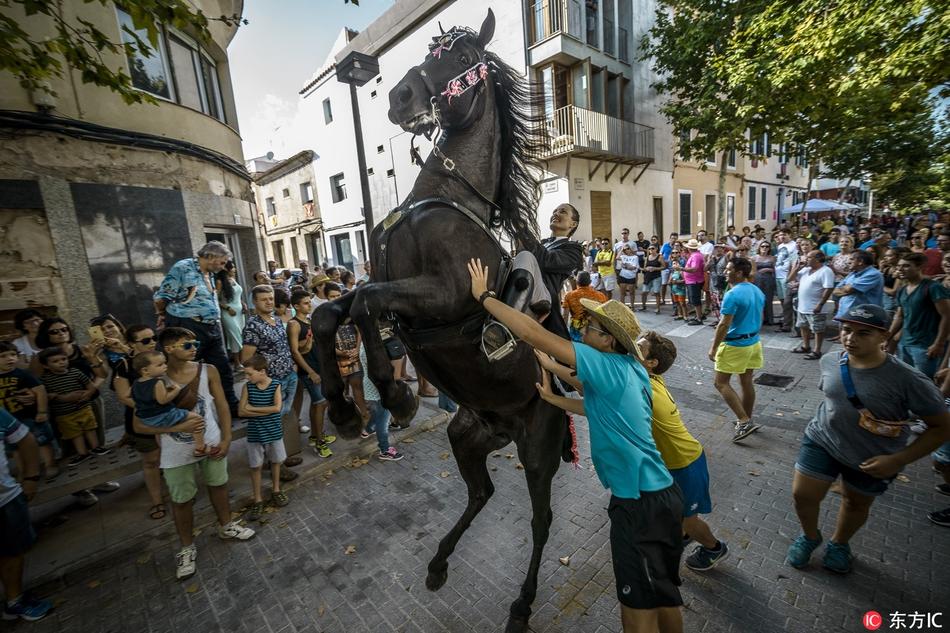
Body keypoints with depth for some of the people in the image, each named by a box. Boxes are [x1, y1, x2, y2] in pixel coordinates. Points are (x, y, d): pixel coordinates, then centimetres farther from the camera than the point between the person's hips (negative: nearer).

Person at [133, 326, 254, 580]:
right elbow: (138, 425, -13)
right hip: (178, 454, -2)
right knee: (182, 501, 14)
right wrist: (179, 427, -25)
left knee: (218, 486, 20)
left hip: (212, 444, 2)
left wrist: (226, 439, -8)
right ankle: (187, 548, 36)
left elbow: (222, 405, -4)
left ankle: (226, 526, 44)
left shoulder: (207, 371, -10)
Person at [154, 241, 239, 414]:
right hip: (189, 328, -8)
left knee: (223, 368, 12)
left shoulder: (209, 273, 13)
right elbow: (162, 296, -8)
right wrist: (162, 315, 6)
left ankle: (232, 407, 23)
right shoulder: (182, 268, -12)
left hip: (212, 328, 8)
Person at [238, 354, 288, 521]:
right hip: (255, 434, 1)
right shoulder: (248, 387, -8)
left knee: (275, 462, 16)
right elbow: (242, 411, -12)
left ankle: (276, 491, 37)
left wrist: (252, 408, -18)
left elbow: (277, 408, -23)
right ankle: (257, 500, 25)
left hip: (274, 432, -1)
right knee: (255, 467, 10)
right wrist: (266, 411, -20)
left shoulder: (275, 385, -13)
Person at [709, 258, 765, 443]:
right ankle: (747, 420, 28)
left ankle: (744, 422, -2)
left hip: (734, 345, -9)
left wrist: (714, 348, -15)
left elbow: (724, 325, -22)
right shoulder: (758, 292, 7)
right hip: (753, 342, 9)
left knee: (721, 383, 1)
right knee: (747, 382, 17)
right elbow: (759, 320, 16)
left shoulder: (732, 295, -22)